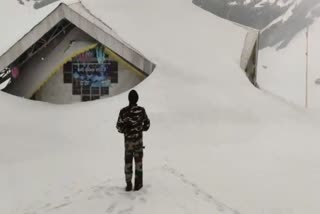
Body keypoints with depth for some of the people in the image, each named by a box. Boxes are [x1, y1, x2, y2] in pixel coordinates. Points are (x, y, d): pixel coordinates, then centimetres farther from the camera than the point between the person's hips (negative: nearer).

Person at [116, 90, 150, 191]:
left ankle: (129, 184, 17)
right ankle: (138, 184, 18)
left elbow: (119, 127, -6)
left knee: (128, 162, 12)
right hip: (139, 140, 1)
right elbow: (147, 124, 3)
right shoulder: (141, 110, -9)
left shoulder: (123, 111, -12)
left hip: (128, 141, 0)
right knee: (138, 162, 12)